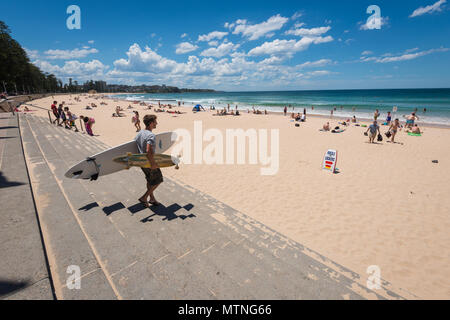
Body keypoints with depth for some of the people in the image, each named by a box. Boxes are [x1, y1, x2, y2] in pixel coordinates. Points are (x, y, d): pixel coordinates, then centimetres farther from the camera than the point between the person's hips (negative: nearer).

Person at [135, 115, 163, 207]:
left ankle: (152, 198, 35)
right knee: (158, 180, 11)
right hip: (149, 163, -8)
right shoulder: (151, 135, -24)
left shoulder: (140, 133, 4)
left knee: (150, 181, 23)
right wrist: (153, 164, -25)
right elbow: (148, 151, -34)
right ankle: (144, 198, 12)